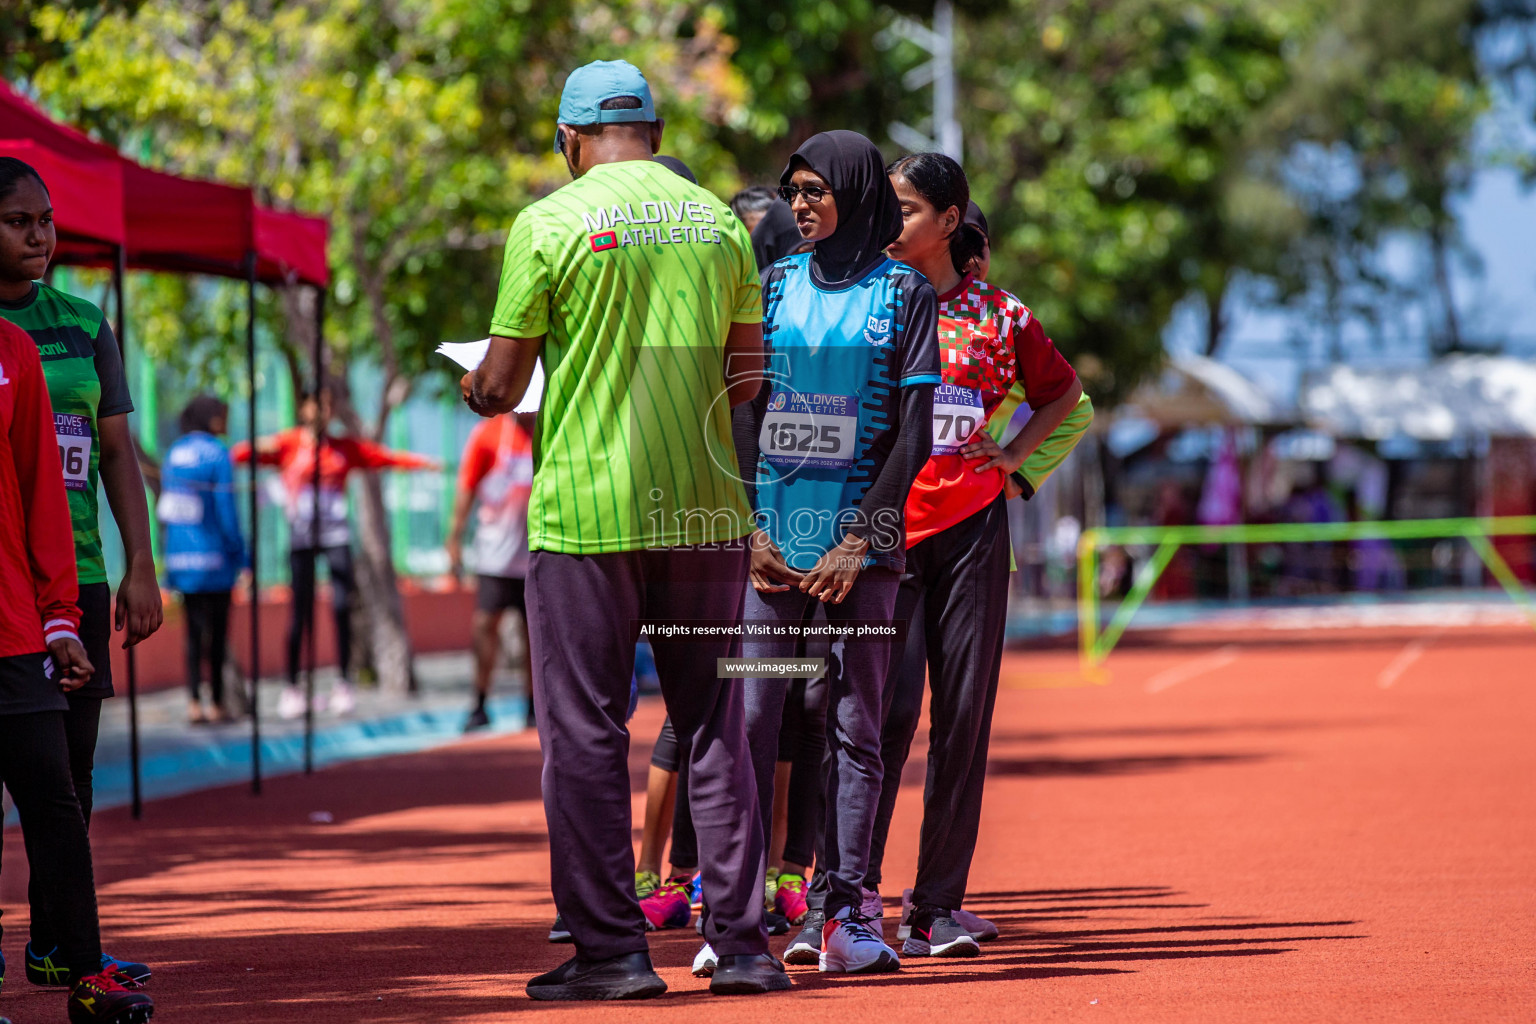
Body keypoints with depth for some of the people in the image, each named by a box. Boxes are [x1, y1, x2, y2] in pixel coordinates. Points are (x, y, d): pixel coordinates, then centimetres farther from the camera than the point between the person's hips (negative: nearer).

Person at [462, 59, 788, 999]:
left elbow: (502, 384, -5)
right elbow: (750, 375, 8)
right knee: (715, 727, 9)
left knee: (585, 734, 2)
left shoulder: (551, 223, -6)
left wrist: (476, 390, 18)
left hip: (585, 507, -4)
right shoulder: (718, 220, 7)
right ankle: (742, 944, 7)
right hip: (703, 507, 4)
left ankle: (612, 948, 0)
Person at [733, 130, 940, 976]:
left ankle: (839, 910, 1)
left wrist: (858, 542, -9)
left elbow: (912, 433, -2)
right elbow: (743, 414, 9)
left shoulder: (904, 294, 3)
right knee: (749, 716, -5)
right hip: (770, 536, 2)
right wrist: (747, 528, -2)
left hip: (860, 539, -2)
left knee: (854, 724, 0)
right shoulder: (776, 286, 12)